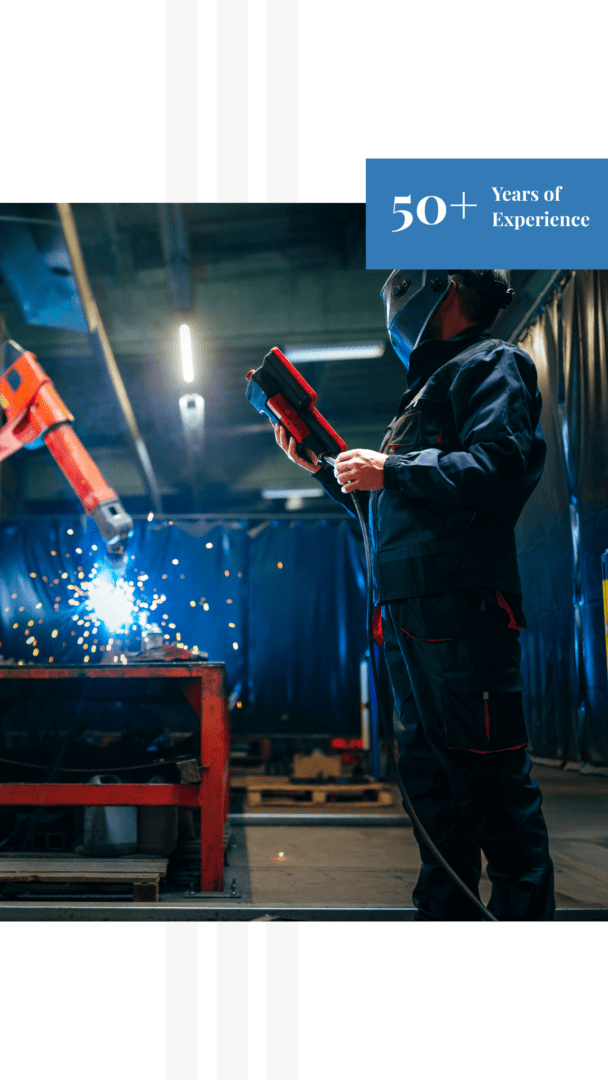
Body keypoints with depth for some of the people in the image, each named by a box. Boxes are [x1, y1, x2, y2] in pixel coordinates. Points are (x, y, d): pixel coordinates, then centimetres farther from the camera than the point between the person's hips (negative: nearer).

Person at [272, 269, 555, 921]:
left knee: (490, 772, -8)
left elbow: (499, 471, -17)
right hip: (407, 613, 10)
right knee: (430, 772, 12)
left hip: (461, 608, -10)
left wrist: (390, 471, -11)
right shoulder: (428, 387, 29)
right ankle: (444, 910, 20)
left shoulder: (490, 365, 1)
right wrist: (323, 467, 22)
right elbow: (388, 510, 31)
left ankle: (524, 910, -2)